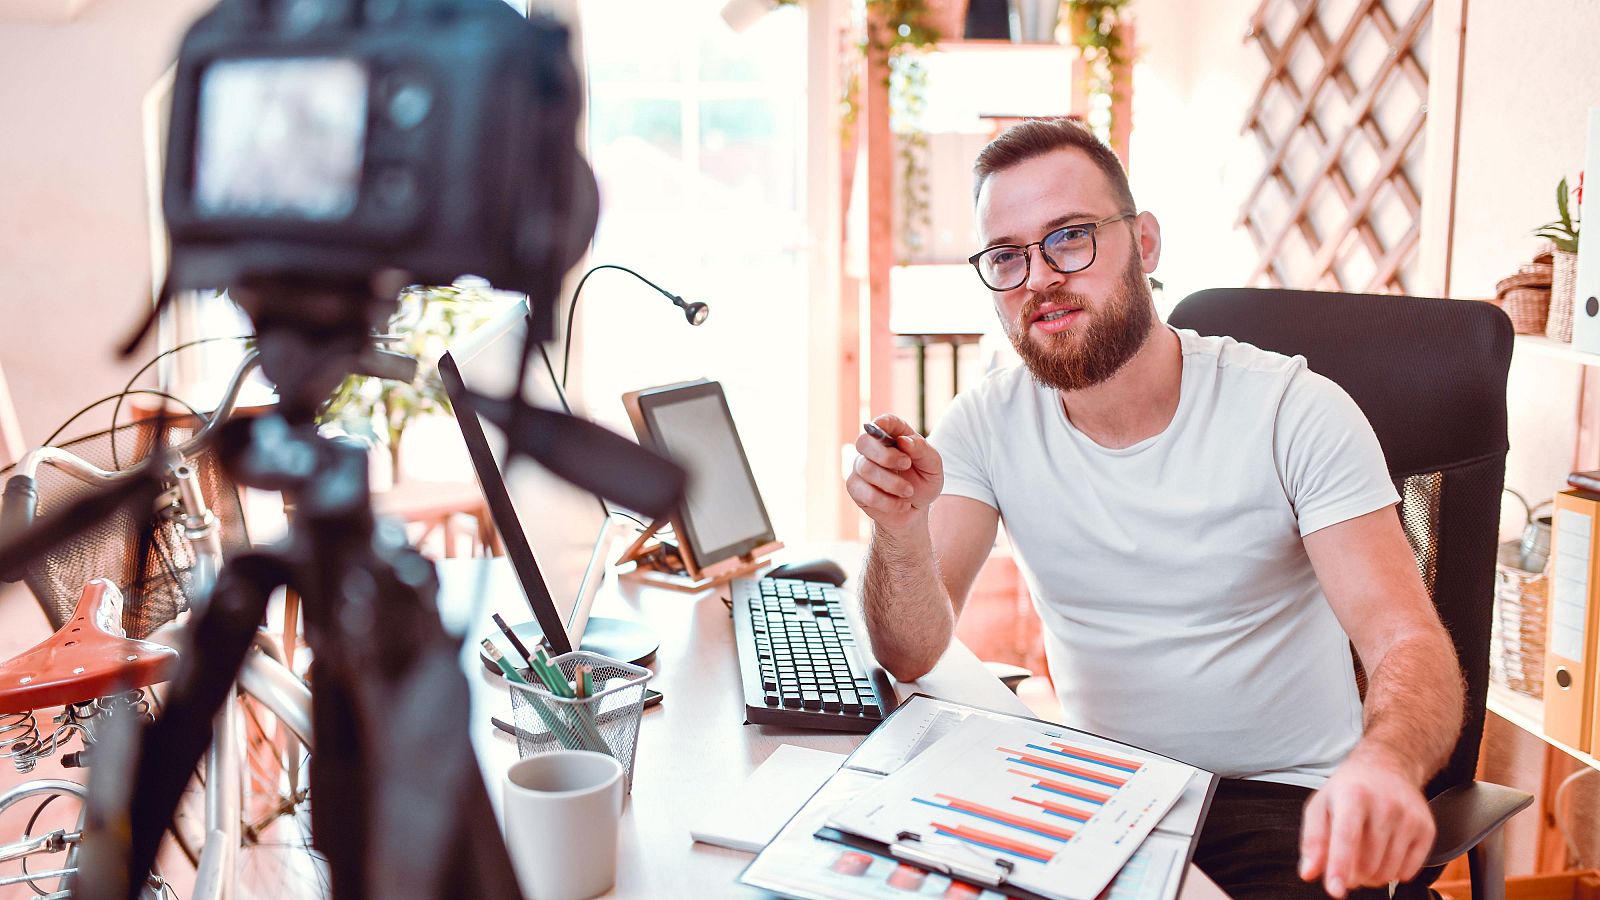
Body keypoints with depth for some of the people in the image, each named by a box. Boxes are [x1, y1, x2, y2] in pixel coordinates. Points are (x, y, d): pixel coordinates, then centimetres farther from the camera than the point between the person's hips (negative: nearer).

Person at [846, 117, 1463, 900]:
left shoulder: (1295, 411, -11)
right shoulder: (988, 425, -2)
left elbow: (1408, 641, -19)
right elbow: (913, 657, -9)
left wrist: (1383, 765, -41)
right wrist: (902, 528, -30)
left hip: (1285, 801, -2)